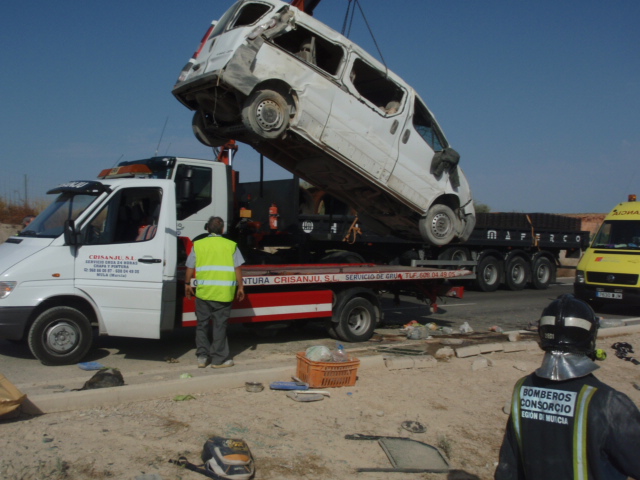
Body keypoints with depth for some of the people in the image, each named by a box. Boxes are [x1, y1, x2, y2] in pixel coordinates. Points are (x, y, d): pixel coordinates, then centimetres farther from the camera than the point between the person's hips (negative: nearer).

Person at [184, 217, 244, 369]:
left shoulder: (198, 245, 4)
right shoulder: (231, 245, 2)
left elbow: (190, 268, 7)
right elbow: (237, 269, 2)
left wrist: (187, 284, 20)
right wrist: (240, 287, 10)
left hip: (203, 291, 1)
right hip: (224, 293, -1)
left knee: (202, 324, 14)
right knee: (220, 325, 6)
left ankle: (202, 356, 15)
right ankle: (219, 359, 10)